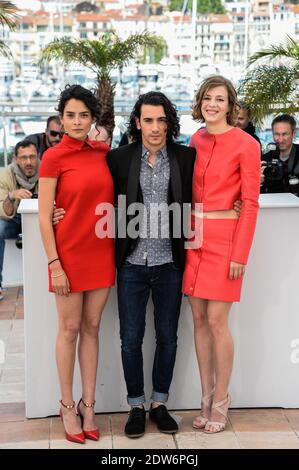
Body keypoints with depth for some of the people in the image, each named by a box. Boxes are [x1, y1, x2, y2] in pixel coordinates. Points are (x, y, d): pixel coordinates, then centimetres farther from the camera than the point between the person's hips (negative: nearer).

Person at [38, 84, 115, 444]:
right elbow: (44, 217, -9)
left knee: (92, 327, 11)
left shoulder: (103, 152, 5)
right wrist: (54, 265, -13)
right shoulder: (53, 157, -8)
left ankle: (88, 404, 21)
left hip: (101, 252, 4)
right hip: (69, 253, -4)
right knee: (70, 330, 6)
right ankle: (68, 406, 19)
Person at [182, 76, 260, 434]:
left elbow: (250, 203, -9)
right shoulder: (195, 141, 10)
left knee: (216, 320, -4)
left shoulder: (246, 145, -7)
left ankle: (220, 403, 13)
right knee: (199, 319, 8)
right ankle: (206, 399, 20)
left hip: (224, 238, -5)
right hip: (194, 236, 6)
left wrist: (240, 253, -13)